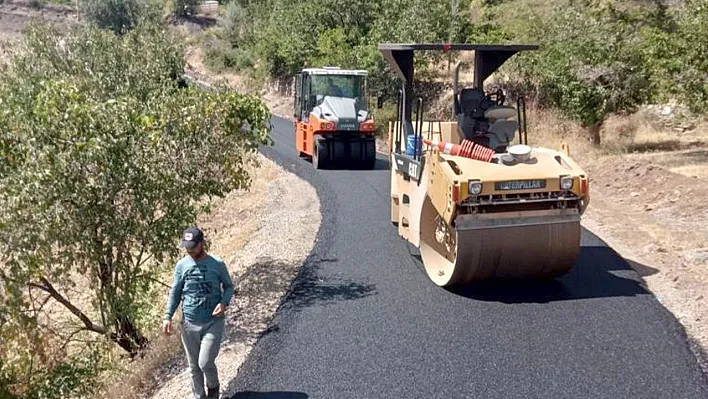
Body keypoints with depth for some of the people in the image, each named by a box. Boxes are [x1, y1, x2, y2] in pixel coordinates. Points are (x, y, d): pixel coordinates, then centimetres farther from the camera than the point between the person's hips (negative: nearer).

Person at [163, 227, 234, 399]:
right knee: (194, 366, 12)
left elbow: (228, 286, 3)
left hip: (213, 323, -3)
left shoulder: (217, 264, -9)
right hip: (189, 324, 3)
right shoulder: (181, 265, -2)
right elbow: (175, 292, 6)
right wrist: (168, 316, -2)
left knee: (205, 363, -10)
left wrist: (224, 303, -16)